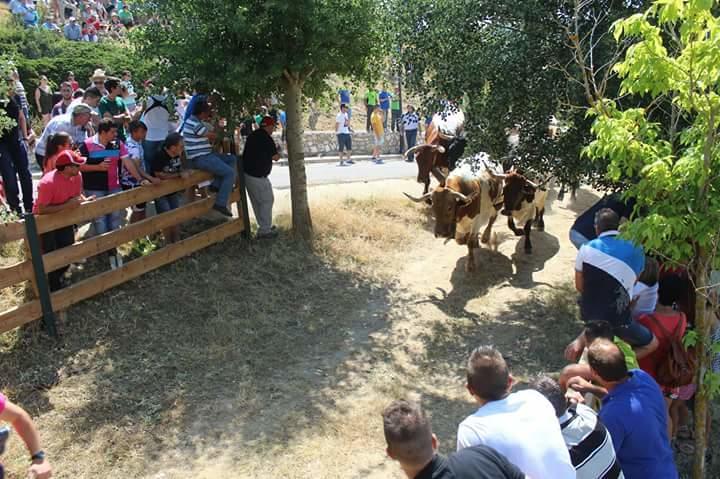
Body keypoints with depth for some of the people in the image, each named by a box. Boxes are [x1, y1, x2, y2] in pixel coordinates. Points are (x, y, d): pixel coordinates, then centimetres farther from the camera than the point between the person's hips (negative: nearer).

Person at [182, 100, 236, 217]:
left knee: (232, 159, 10)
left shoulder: (195, 121, 14)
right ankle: (220, 204, -15)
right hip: (200, 158, -11)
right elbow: (213, 136, -7)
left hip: (205, 155, 11)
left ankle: (217, 185, 3)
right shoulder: (195, 124, -20)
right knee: (230, 172, -15)